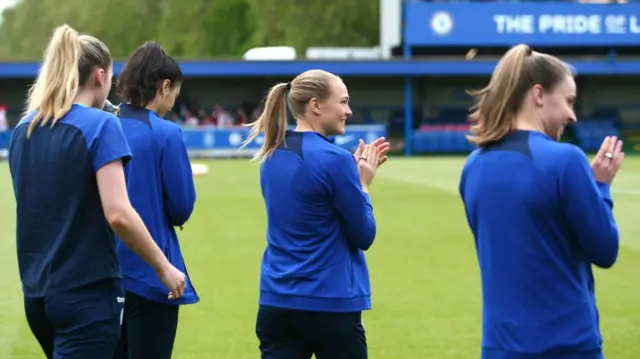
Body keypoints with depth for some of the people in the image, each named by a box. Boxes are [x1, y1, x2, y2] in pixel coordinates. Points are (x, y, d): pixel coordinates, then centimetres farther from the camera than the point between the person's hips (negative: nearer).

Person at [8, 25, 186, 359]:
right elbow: (118, 214, -19)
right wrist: (163, 267, -8)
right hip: (86, 292, -7)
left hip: (37, 291, 7)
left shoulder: (23, 130, 8)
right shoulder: (100, 125, -12)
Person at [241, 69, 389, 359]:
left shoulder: (272, 157, 8)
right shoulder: (334, 159, -15)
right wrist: (363, 183, 5)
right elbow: (363, 236, -8)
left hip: (276, 303, 6)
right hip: (332, 305, -6)